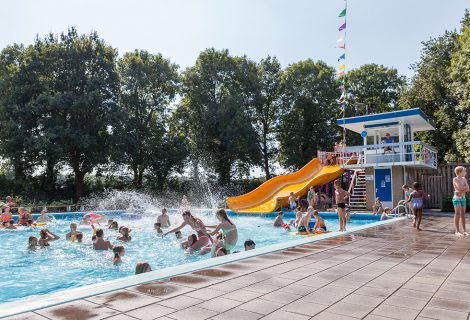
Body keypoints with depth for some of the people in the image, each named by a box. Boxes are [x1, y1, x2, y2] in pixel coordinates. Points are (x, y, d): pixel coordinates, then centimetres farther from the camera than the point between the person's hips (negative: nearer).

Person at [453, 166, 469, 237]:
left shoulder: (464, 179, 10)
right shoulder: (455, 179, -10)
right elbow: (460, 188, -21)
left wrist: (462, 189, -14)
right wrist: (465, 187, -5)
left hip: (463, 198, 6)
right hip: (457, 198, -6)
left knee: (463, 214, 7)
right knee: (457, 214, -8)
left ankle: (464, 230, 11)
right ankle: (457, 231, -7)